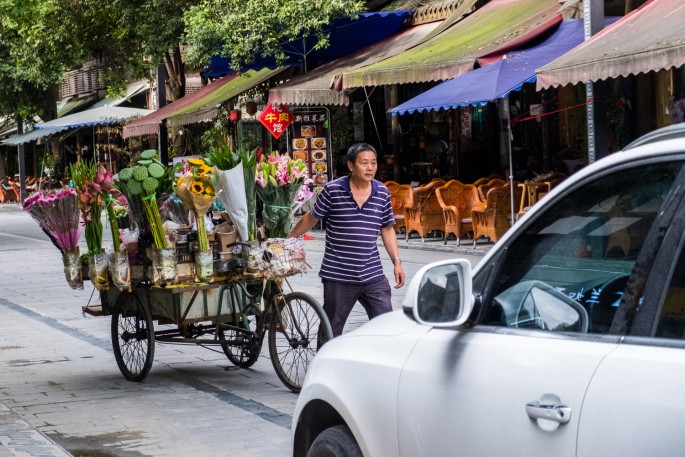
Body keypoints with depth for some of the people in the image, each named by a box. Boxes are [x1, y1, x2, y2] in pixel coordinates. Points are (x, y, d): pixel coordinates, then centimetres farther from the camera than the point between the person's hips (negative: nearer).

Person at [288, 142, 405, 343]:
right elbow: (311, 218, 5)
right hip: (338, 277, -3)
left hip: (373, 276, 3)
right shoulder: (333, 190, -8)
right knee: (331, 331, 9)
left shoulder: (383, 193, 3)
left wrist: (397, 261, 9)